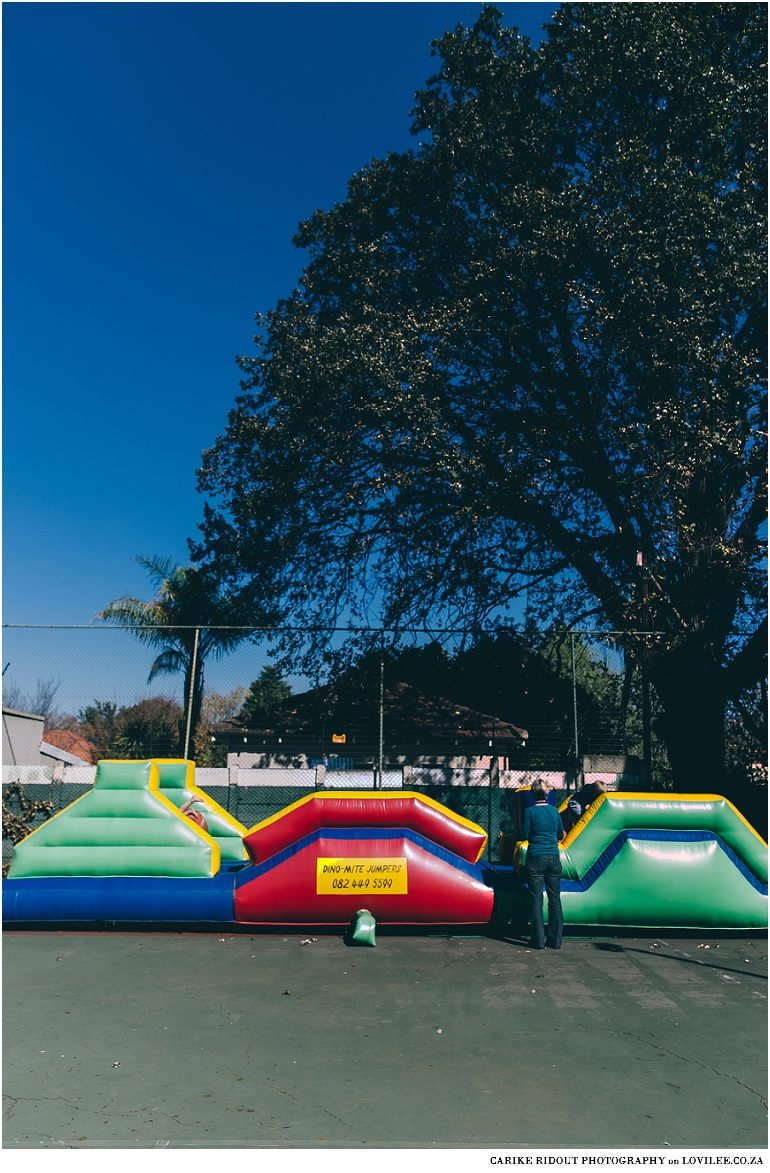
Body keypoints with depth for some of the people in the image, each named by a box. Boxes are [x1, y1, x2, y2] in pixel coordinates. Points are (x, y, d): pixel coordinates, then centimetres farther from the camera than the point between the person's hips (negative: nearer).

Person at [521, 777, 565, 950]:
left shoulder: (530, 811, -7)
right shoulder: (554, 811, 3)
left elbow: (524, 836, -5)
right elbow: (561, 835, 11)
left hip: (536, 858, -3)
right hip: (553, 858, 3)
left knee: (536, 899, 2)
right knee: (555, 899, 8)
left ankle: (538, 940, 4)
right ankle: (555, 940, 12)